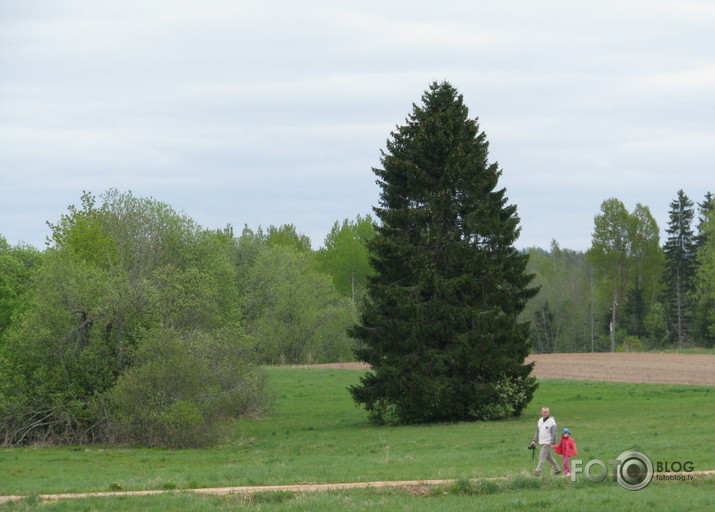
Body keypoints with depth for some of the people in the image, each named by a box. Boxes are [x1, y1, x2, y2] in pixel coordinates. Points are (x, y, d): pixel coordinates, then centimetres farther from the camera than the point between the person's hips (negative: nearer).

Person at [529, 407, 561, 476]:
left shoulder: (552, 422, -11)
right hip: (541, 442, 8)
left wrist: (553, 443, -18)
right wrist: (535, 441, 15)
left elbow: (554, 434, -13)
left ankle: (538, 471, -9)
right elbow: (537, 431, 19)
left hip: (547, 443, -8)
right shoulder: (540, 420, 11)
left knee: (542, 457, -10)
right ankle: (557, 469, 25)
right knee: (548, 457, 15)